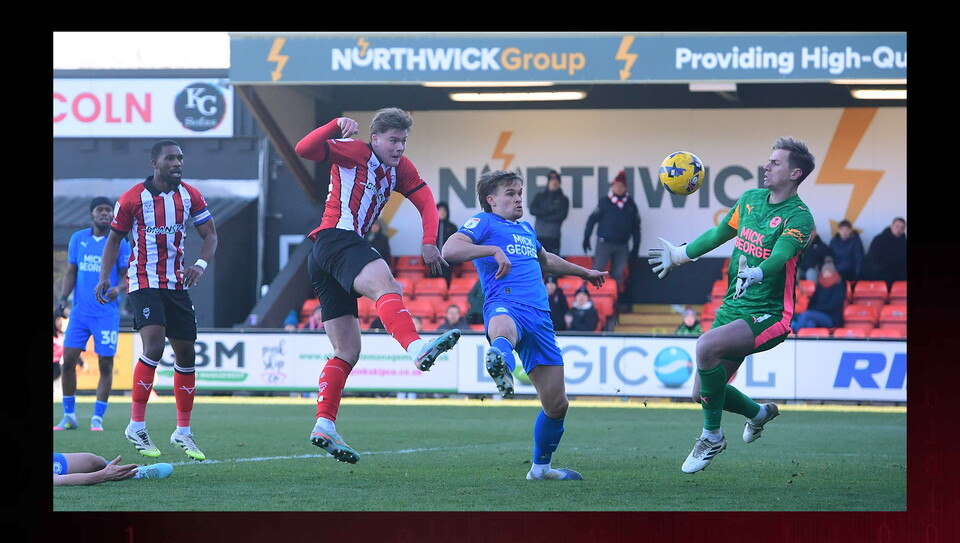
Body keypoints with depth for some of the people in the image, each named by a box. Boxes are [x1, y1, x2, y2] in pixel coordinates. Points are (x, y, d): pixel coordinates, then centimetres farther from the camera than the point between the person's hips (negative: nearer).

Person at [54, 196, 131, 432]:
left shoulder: (119, 243, 0)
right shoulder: (78, 239, 8)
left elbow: (125, 277, 1)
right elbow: (71, 272, 12)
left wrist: (118, 289, -21)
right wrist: (63, 297, -2)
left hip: (107, 313, -2)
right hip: (80, 311, 2)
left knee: (105, 364, -3)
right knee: (68, 360, -4)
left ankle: (97, 418, 6)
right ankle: (69, 416, 8)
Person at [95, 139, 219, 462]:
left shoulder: (190, 196, 4)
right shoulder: (132, 199, -7)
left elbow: (210, 234, 7)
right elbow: (114, 238, 4)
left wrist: (201, 263, -13)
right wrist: (104, 276, -8)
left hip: (177, 284, 5)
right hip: (143, 282, -5)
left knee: (186, 353, 7)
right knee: (154, 345, -23)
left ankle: (183, 432, 19)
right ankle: (137, 426, -15)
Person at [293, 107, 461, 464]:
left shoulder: (400, 169, 22)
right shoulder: (353, 152, 1)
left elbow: (426, 202, 15)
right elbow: (305, 150, -11)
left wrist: (429, 243, -2)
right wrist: (337, 126, -26)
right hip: (337, 238, -10)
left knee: (347, 351, 8)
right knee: (385, 283, -37)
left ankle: (324, 425, 4)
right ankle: (416, 347, -63)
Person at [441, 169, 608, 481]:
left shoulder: (526, 229, 30)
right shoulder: (483, 223, 7)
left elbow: (545, 260, 51)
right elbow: (449, 250, -11)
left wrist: (585, 273, 63)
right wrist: (494, 250, -21)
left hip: (540, 316, 7)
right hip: (506, 306, -7)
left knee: (557, 405, 7)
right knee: (503, 328, -47)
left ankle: (541, 466, 27)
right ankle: (500, 363, -84)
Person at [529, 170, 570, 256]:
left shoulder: (563, 199, 6)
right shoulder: (540, 196, 11)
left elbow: (562, 215, -6)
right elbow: (532, 210, -2)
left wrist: (543, 217, -9)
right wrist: (549, 210, -12)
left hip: (554, 236, -1)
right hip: (539, 235, 1)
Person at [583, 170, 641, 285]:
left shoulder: (631, 205, 7)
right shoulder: (605, 202, -2)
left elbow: (636, 227, 12)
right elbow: (592, 219, -1)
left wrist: (636, 246, 9)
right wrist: (586, 237, -7)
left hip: (622, 245, 3)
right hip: (604, 243, -3)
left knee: (618, 274, 6)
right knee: (597, 271, -7)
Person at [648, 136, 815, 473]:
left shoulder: (799, 218, -12)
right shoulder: (751, 199, 9)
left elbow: (780, 256, -28)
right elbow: (720, 233, 25)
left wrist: (756, 274, -46)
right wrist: (681, 254, 31)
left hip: (768, 315, -7)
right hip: (732, 307, 7)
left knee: (706, 346, -32)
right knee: (702, 393, 5)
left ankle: (712, 436, -13)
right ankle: (758, 413, 38)